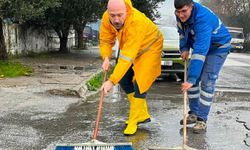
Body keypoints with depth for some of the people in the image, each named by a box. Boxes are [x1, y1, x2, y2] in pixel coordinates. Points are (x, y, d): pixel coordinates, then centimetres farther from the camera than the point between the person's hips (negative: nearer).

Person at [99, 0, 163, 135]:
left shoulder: (136, 22, -42)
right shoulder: (106, 18, -23)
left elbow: (127, 57, -46)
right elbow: (105, 40, -10)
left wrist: (111, 81, -49)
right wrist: (106, 58, -31)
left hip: (149, 47, -7)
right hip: (129, 48, 7)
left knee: (139, 83, -15)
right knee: (124, 80, 5)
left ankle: (133, 121, 0)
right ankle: (143, 115, 20)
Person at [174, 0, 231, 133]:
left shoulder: (203, 19, -40)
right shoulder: (180, 15, -16)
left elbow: (200, 51, -46)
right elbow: (182, 32, 7)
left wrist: (191, 79, -49)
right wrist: (184, 48, -10)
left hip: (218, 48, -7)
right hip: (200, 46, 8)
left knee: (207, 82, -16)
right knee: (192, 79, 4)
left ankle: (202, 120, -10)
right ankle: (194, 114, 15)